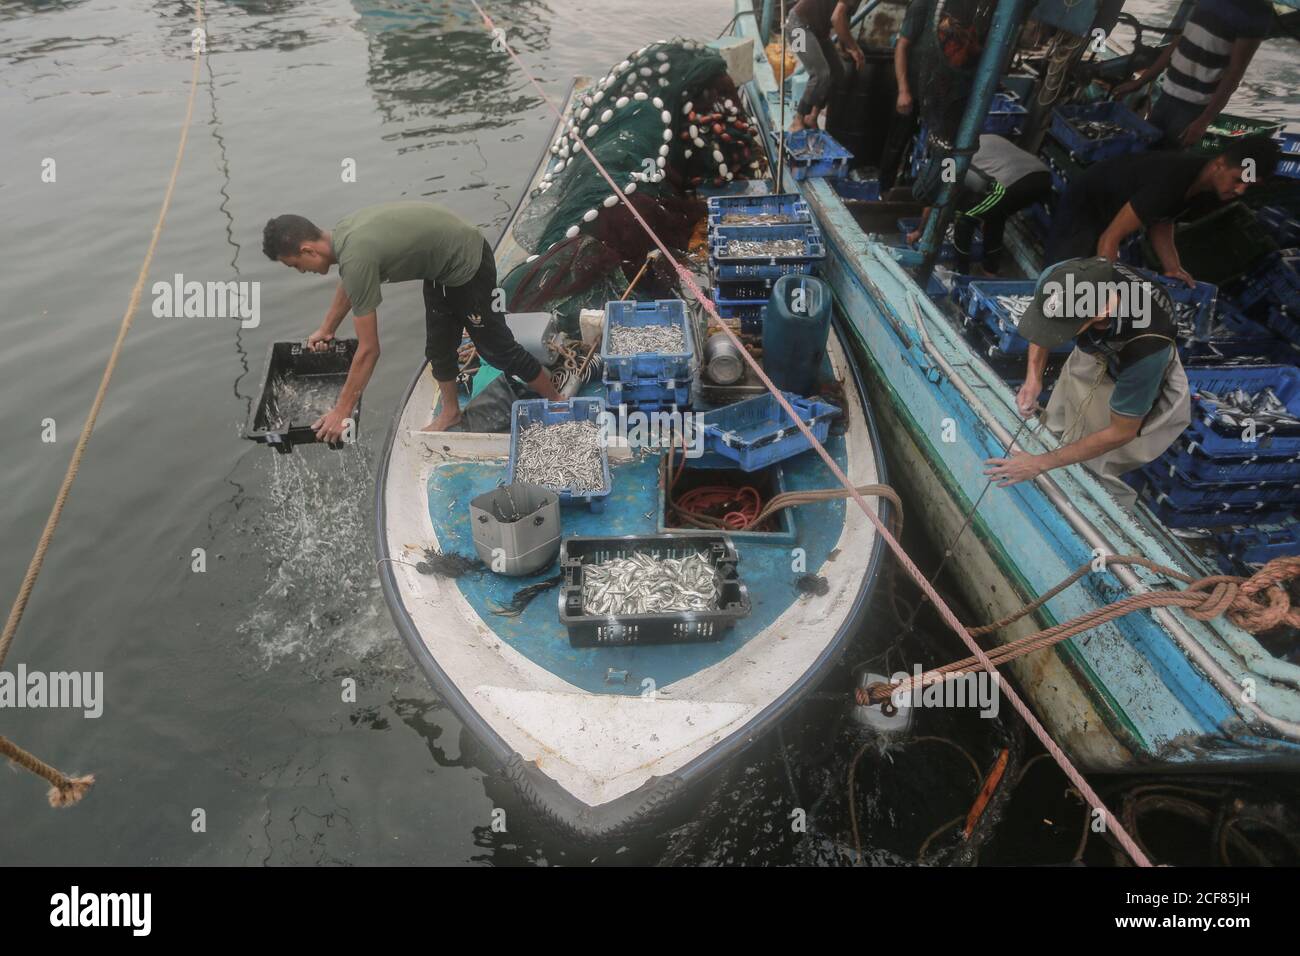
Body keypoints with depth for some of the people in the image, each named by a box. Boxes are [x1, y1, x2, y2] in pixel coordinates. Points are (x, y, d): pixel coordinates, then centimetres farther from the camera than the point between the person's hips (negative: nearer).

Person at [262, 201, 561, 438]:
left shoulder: (356, 258, -31)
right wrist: (326, 330, 33)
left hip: (468, 263, -9)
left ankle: (558, 405, 17)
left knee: (496, 348, 2)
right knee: (438, 347, 17)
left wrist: (340, 413, -19)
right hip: (440, 264, 9)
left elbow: (368, 351, -27)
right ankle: (450, 412, 37)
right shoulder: (341, 233, -4)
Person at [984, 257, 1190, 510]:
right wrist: (1034, 377, -20)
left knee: (1091, 470, -4)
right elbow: (1042, 322, -6)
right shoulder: (1058, 278, -33)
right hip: (1092, 355, 5)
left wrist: (1040, 463, -25)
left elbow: (1121, 432, -27)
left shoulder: (1145, 347, -44)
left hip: (1138, 377, -5)